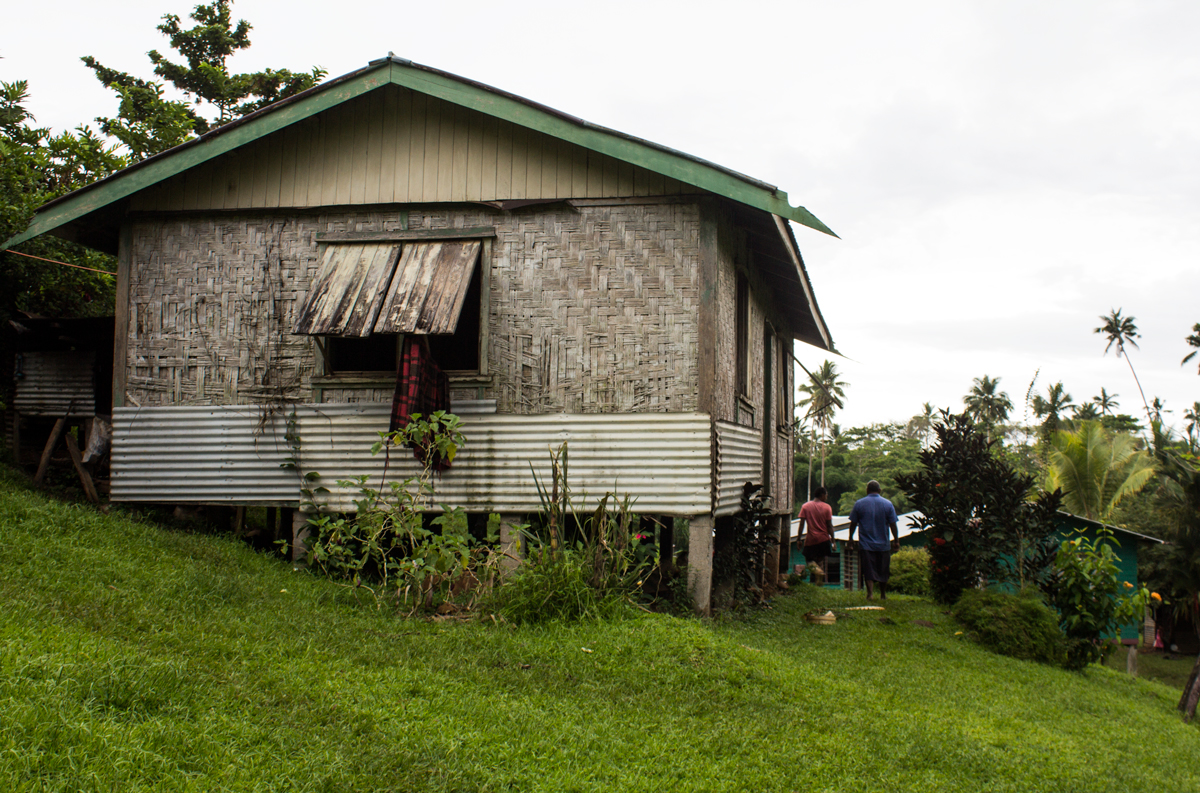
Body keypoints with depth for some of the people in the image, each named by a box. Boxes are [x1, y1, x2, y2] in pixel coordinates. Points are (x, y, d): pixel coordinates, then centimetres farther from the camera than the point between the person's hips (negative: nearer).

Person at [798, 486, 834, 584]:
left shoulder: (805, 507, -2)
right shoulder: (827, 507, -5)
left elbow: (802, 524, -4)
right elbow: (829, 526, -6)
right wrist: (833, 540, 0)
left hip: (810, 539, 0)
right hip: (824, 539, 0)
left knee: (809, 559, 13)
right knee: (821, 561, 14)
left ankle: (815, 568, -21)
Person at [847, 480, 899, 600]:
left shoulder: (859, 504, -2)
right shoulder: (888, 504, -1)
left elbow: (853, 523, 1)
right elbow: (893, 525, -2)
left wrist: (851, 538, 14)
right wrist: (896, 541, 6)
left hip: (866, 545, -1)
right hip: (883, 545, 1)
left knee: (868, 570, 0)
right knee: (883, 571, 13)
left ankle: (870, 591, -17)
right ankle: (883, 595, 21)